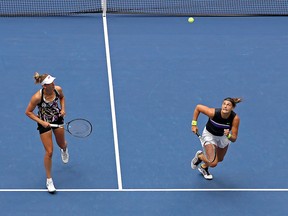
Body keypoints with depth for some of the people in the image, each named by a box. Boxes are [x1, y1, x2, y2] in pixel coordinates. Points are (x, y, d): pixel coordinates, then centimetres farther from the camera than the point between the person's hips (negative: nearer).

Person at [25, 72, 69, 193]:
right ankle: (49, 180, 14)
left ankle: (64, 150, 65)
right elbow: (28, 112, -19)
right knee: (49, 152, -4)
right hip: (45, 123, -4)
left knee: (62, 144, 22)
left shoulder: (58, 89, -19)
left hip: (58, 119, 4)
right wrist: (41, 122, -24)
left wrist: (63, 109, -9)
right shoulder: (37, 97, -32)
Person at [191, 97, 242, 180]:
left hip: (224, 136, 3)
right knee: (213, 163, -14)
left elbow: (234, 139, -27)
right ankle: (199, 156, 19)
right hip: (209, 134, -3)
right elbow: (198, 107, -20)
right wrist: (194, 124, -19)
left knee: (219, 159, 23)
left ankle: (203, 167, 55)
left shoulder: (235, 118, -32)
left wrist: (228, 135, -49)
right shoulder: (213, 112, -38)